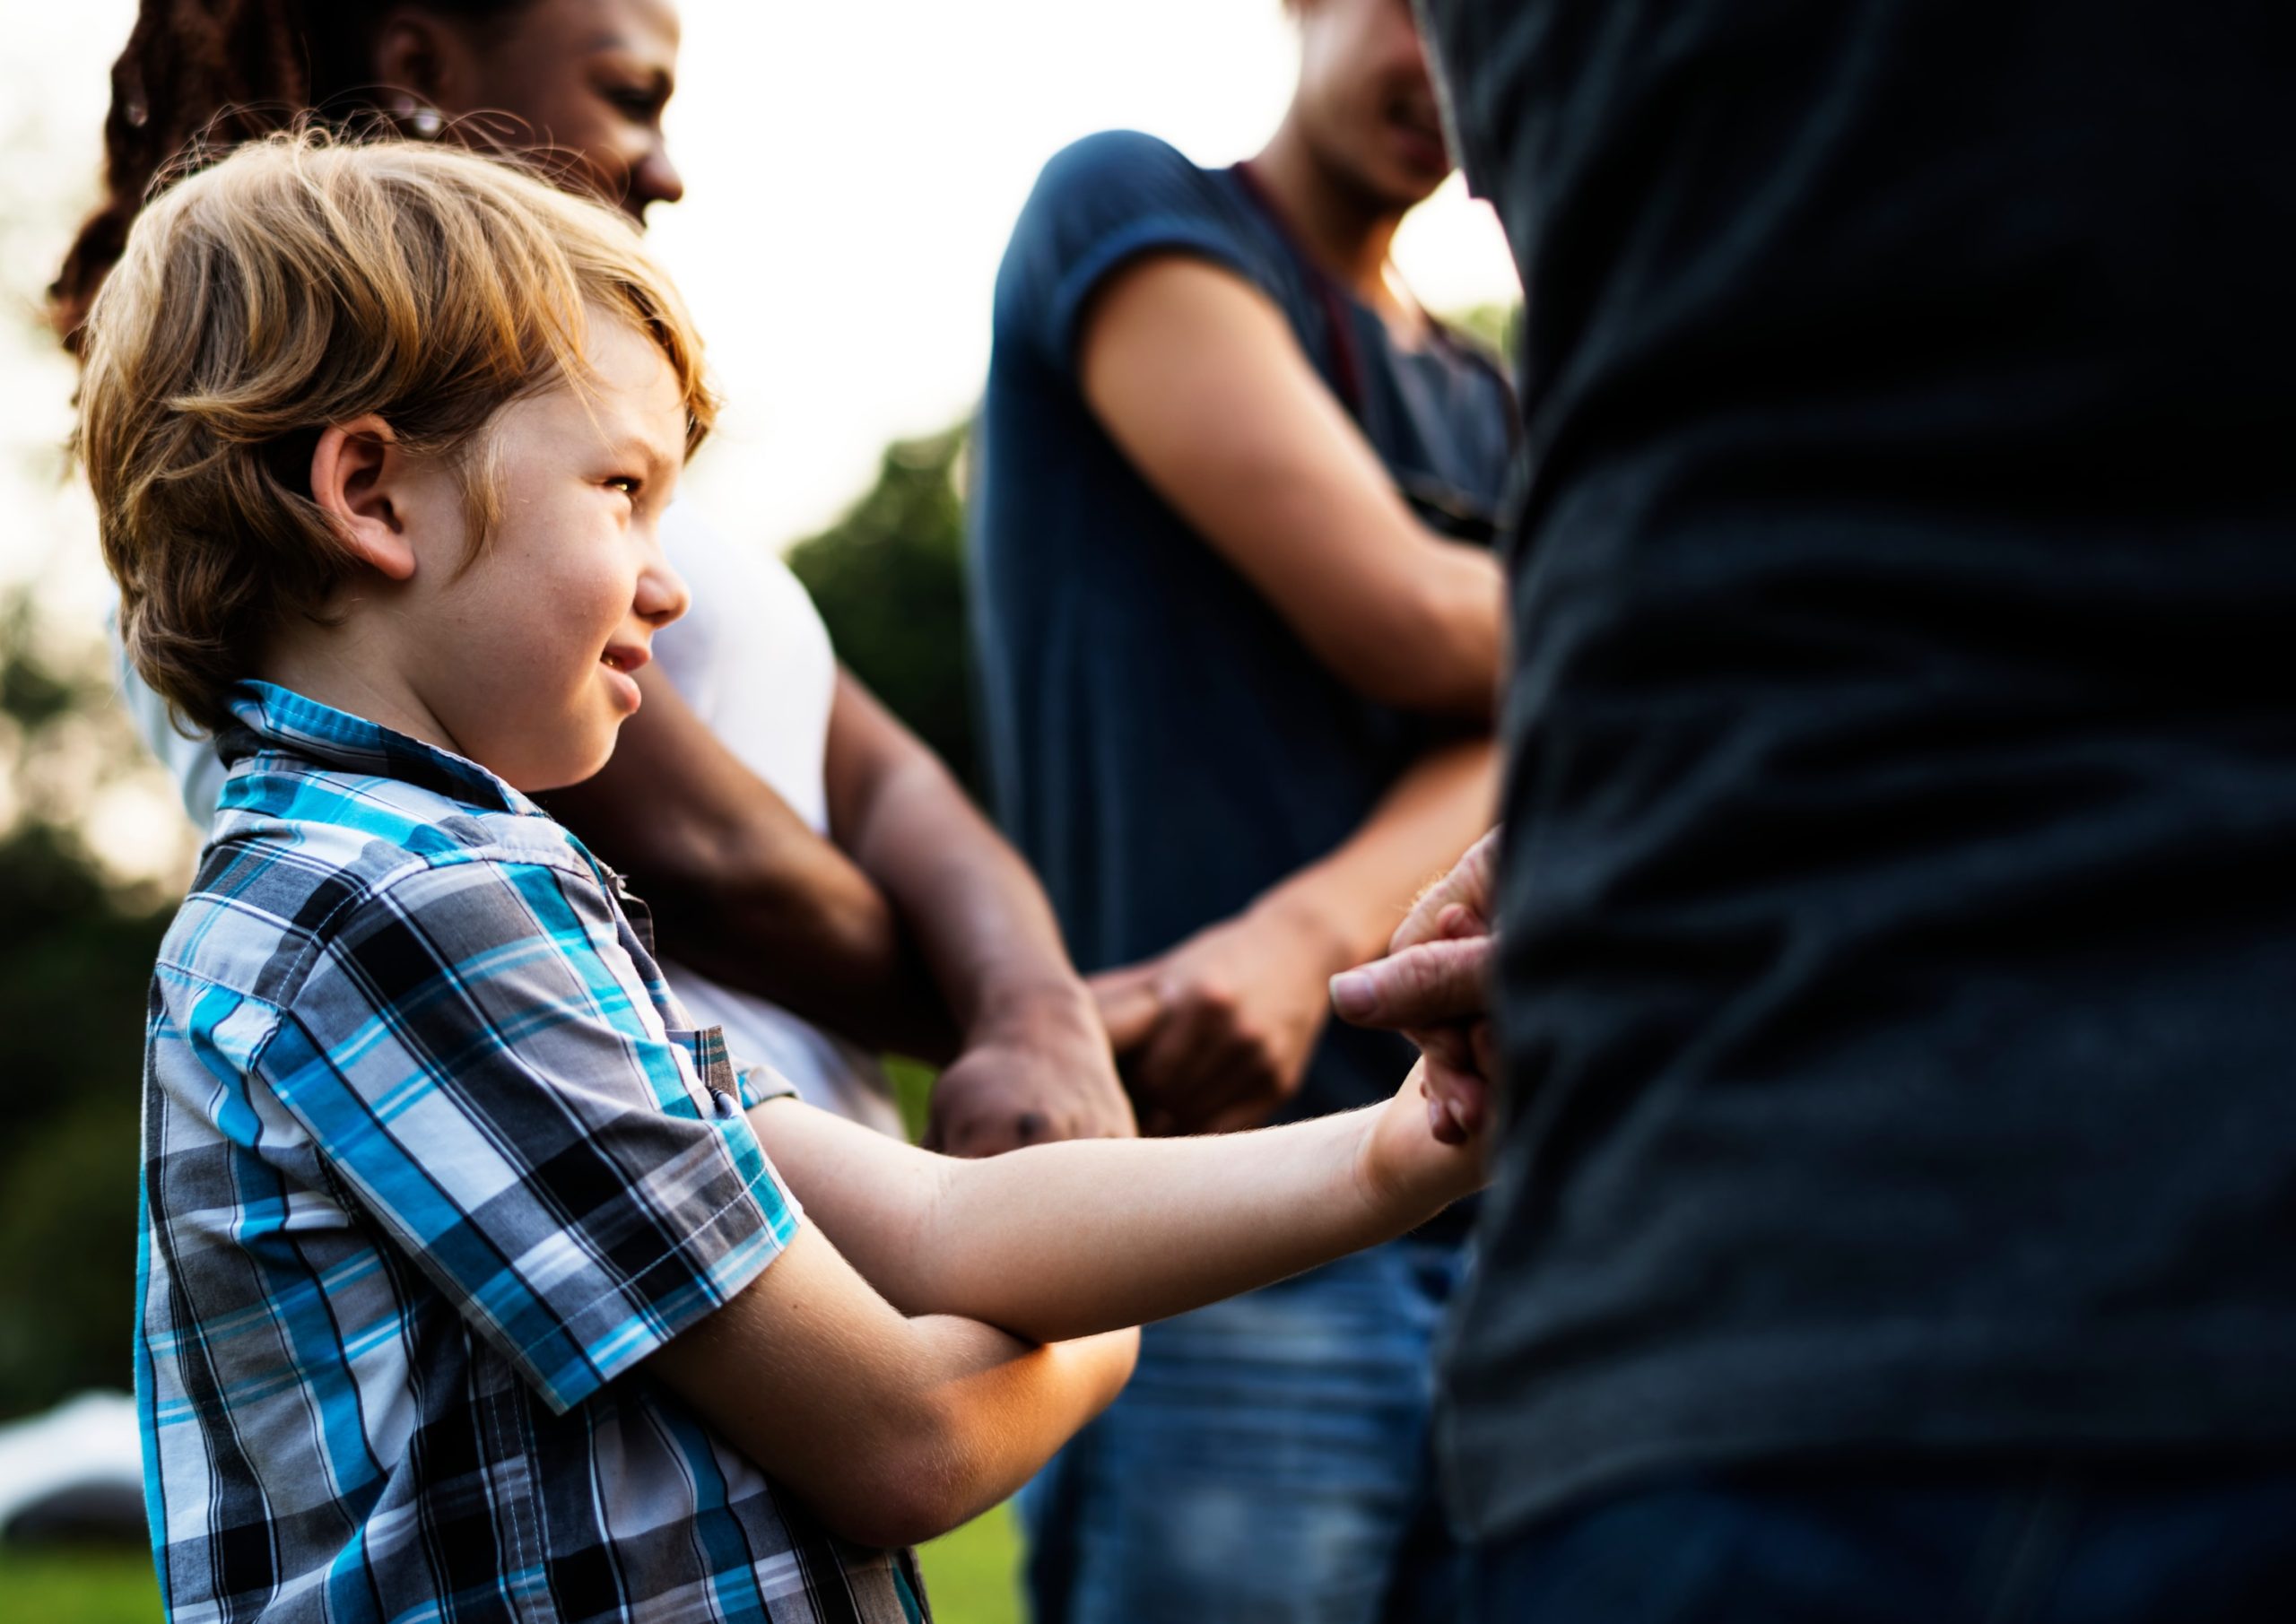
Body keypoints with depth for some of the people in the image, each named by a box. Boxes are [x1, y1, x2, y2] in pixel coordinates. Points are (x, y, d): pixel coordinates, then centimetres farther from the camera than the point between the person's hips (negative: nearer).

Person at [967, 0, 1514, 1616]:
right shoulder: (1130, 206, 1)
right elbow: (1404, 624, -9)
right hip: (1210, 1218, -6)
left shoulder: (1482, 402, 21)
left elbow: (1503, 740, 2)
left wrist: (1305, 935, -20)